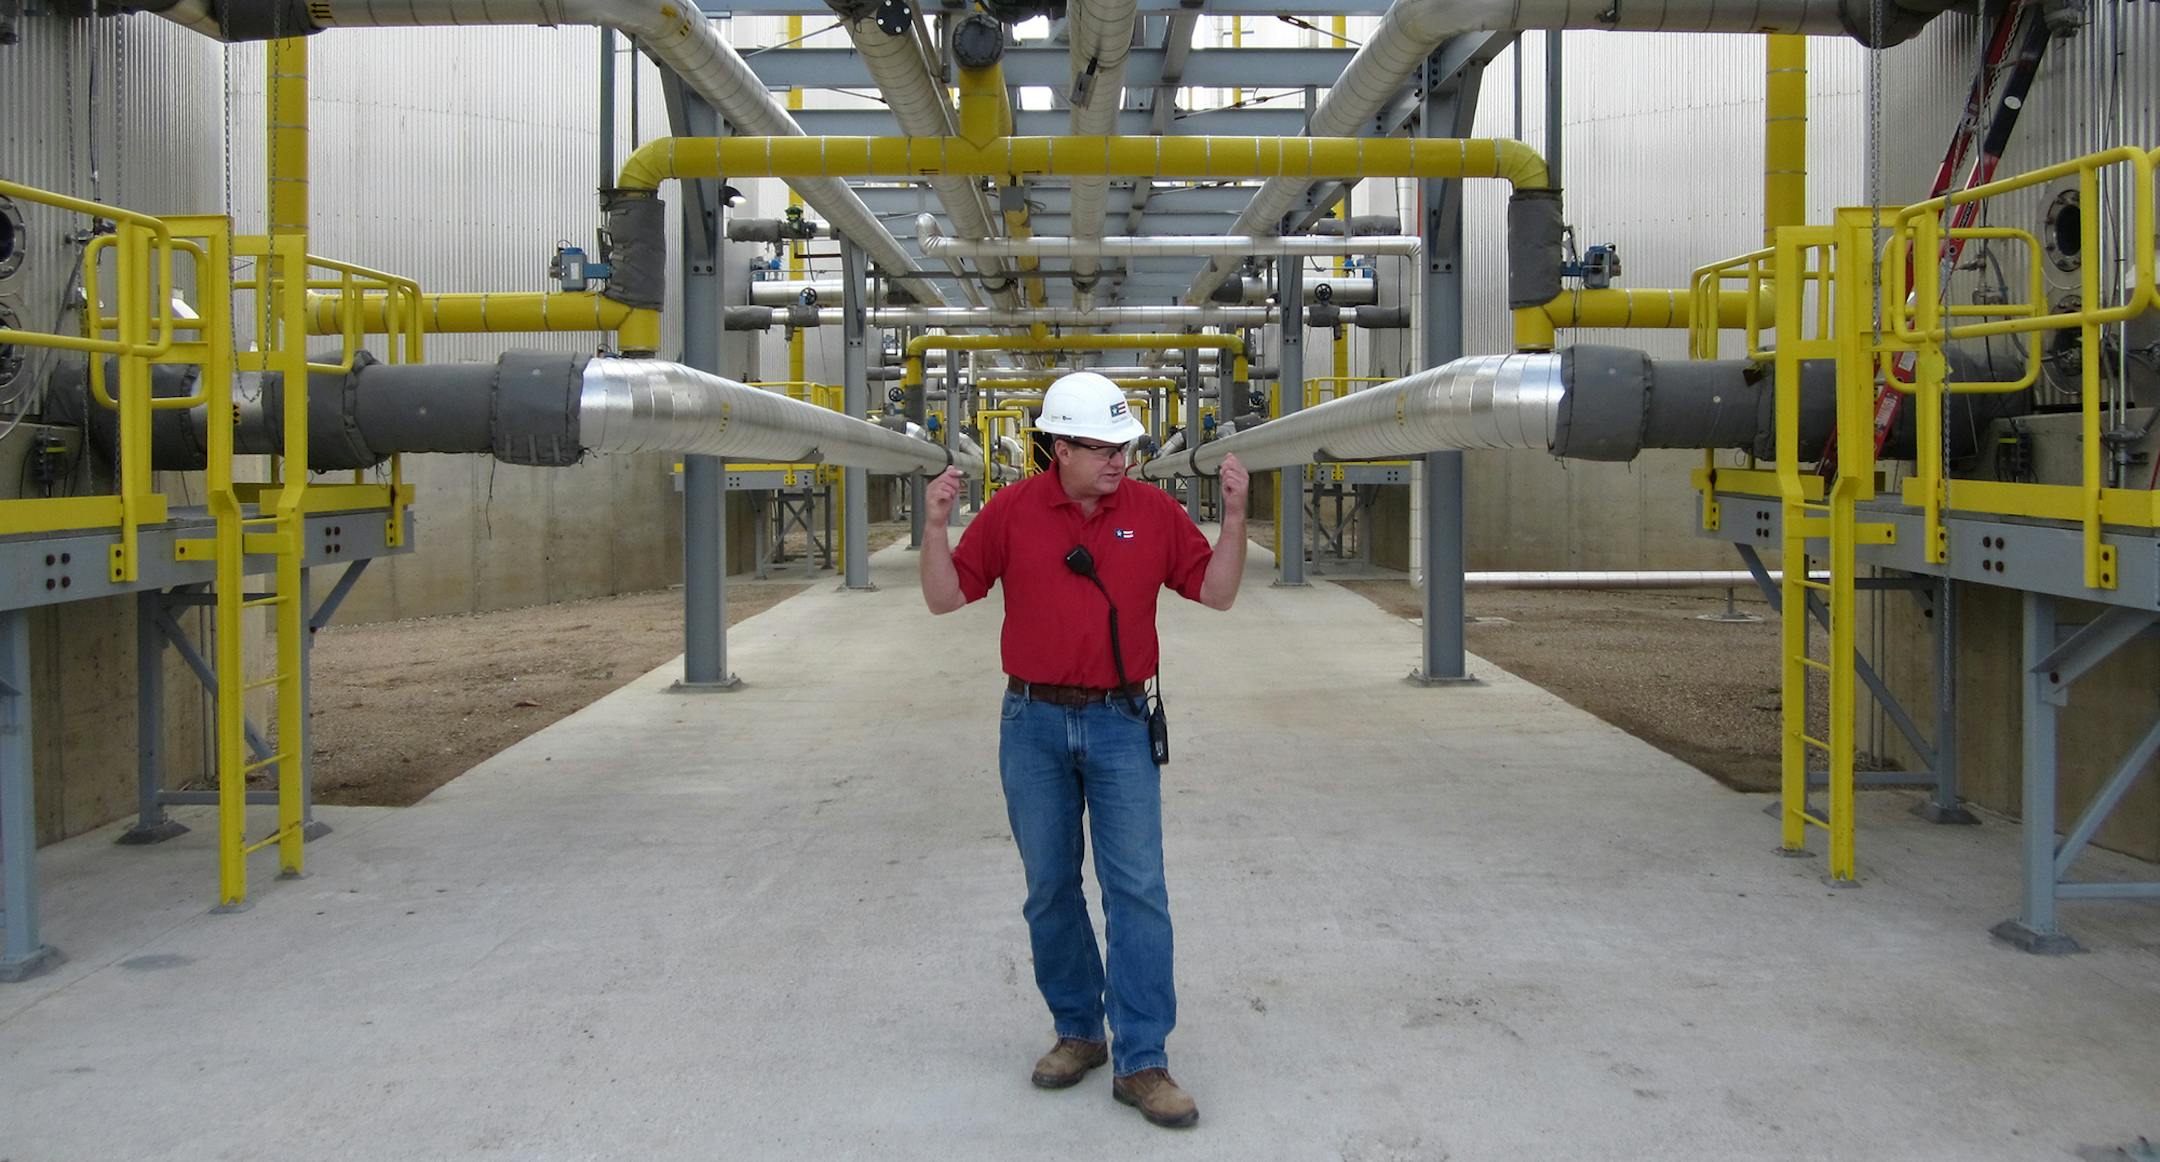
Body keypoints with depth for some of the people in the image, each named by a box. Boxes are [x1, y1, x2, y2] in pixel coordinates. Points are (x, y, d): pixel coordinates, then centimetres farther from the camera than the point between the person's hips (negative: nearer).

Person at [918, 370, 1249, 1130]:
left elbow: (1216, 593, 3)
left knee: (1137, 890, -5)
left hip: (1120, 724, -1)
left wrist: (1234, 515, -10)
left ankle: (1142, 1062, -1)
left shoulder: (1154, 511, 0)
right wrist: (934, 526, -15)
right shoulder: (1012, 511, -1)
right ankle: (1076, 1032, 26)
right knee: (1051, 890, 10)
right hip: (1035, 723, 1)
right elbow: (945, 598, 1)